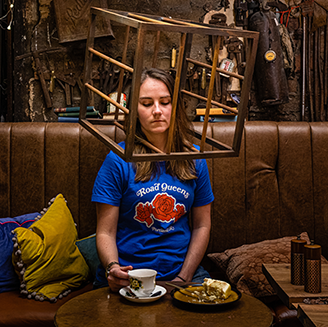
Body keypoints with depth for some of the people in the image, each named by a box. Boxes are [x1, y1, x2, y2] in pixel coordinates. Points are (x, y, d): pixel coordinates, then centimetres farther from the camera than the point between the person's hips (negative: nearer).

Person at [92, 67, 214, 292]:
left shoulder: (194, 159, 5)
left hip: (183, 272, 2)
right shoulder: (118, 160, -4)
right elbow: (105, 232, -3)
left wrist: (183, 277, -2)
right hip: (127, 276, -2)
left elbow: (202, 225, 8)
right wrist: (112, 268, -23)